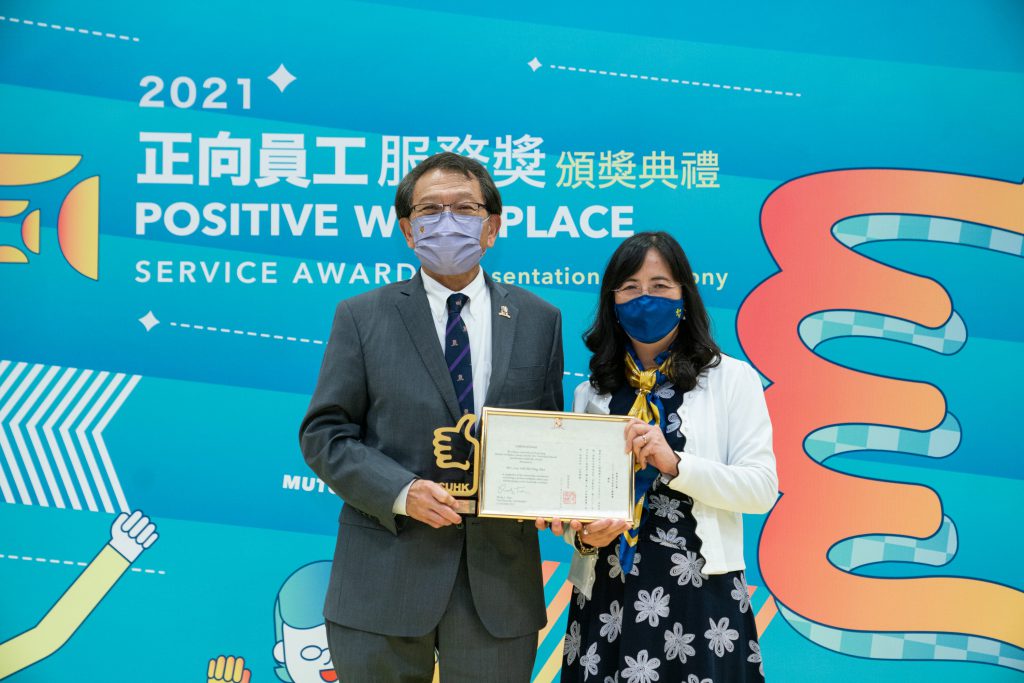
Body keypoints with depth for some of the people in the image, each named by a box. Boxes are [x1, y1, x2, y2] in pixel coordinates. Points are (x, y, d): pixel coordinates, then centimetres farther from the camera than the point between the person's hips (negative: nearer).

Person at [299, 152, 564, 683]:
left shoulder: (539, 320, 8)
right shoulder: (362, 317, 3)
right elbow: (323, 434, -1)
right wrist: (401, 492, -16)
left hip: (499, 580, 2)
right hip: (385, 583, -1)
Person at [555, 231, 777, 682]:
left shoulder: (731, 379, 1)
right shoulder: (592, 393, 10)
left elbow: (763, 488, -7)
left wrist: (675, 464, -19)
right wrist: (583, 537, -10)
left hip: (699, 595, -2)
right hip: (608, 596, 3)